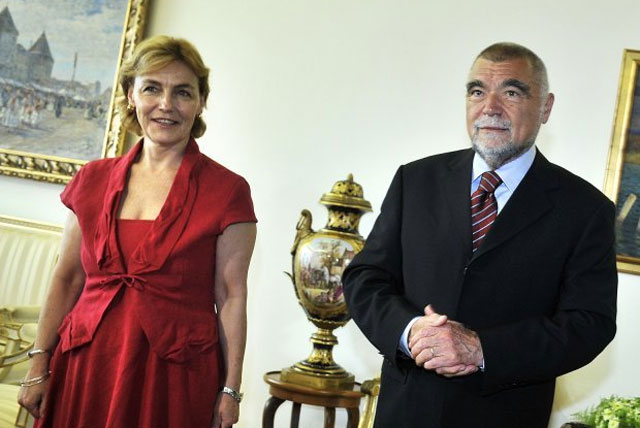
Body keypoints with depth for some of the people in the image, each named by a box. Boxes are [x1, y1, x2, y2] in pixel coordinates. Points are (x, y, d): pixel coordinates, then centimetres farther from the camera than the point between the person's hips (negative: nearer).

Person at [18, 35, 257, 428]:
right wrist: (40, 366, 7)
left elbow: (231, 296, -5)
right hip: (85, 367, 3)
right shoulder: (93, 179, 7)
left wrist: (230, 390, -7)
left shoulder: (228, 191, -4)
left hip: (174, 376, -3)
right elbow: (68, 279, 10)